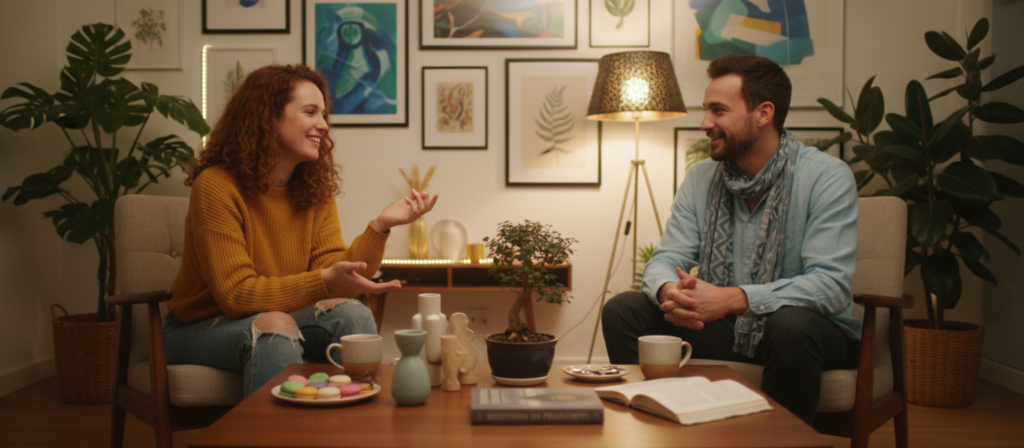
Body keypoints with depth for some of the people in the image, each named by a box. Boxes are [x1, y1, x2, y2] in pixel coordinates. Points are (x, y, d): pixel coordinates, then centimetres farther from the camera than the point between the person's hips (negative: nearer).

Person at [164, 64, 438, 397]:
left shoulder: (315, 190, 1)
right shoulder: (216, 186, -19)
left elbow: (332, 269, -10)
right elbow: (236, 294, -24)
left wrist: (380, 227, -23)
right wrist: (325, 281, -35)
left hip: (275, 320, 5)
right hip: (200, 329, -5)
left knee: (351, 314, -21)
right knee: (275, 327, -35)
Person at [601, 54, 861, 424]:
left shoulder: (828, 178, -14)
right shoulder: (701, 179, 4)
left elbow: (832, 285, -24)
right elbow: (666, 258, 1)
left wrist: (731, 298, -34)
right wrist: (669, 291, -26)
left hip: (813, 329, -4)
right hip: (723, 326, 4)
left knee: (791, 325, -38)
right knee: (623, 310, -12)